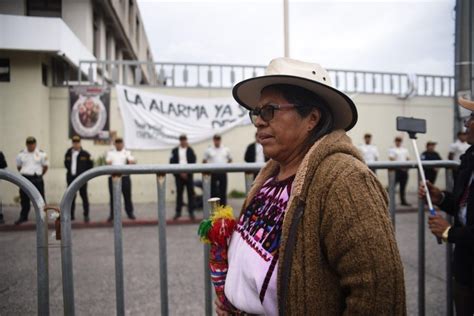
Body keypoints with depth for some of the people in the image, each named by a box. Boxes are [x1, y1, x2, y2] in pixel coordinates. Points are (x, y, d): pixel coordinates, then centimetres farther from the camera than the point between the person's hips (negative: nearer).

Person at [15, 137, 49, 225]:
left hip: (37, 179, -2)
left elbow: (45, 166, 8)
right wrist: (24, 174, 16)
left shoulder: (41, 154, -1)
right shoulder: (21, 154, 5)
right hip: (25, 178, 2)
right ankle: (23, 217, 20)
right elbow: (18, 167, 15)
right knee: (24, 199, 9)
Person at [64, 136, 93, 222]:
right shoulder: (68, 153, 7)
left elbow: (90, 164, 3)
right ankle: (71, 215, 16)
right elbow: (66, 163, 22)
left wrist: (85, 173, -1)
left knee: (83, 195, 0)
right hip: (71, 178, 3)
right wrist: (70, 170, 12)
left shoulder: (85, 154, -3)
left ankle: (86, 215, 5)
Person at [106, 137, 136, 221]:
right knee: (113, 196, 4)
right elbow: (108, 161, 2)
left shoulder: (127, 152, 8)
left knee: (127, 195, 3)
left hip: (125, 176, -1)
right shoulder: (110, 152, 12)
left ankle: (130, 212, 14)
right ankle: (112, 214, 12)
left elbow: (132, 160, -6)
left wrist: (131, 162, -29)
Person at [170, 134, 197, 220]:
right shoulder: (175, 150, 6)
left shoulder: (190, 150, 5)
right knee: (179, 193, 5)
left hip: (188, 174, 0)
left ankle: (191, 211, 4)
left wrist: (187, 172, -12)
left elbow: (193, 162, -2)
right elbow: (172, 162, -1)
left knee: (190, 193, -1)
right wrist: (180, 172, -9)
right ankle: (178, 212, 12)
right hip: (179, 174, 0)